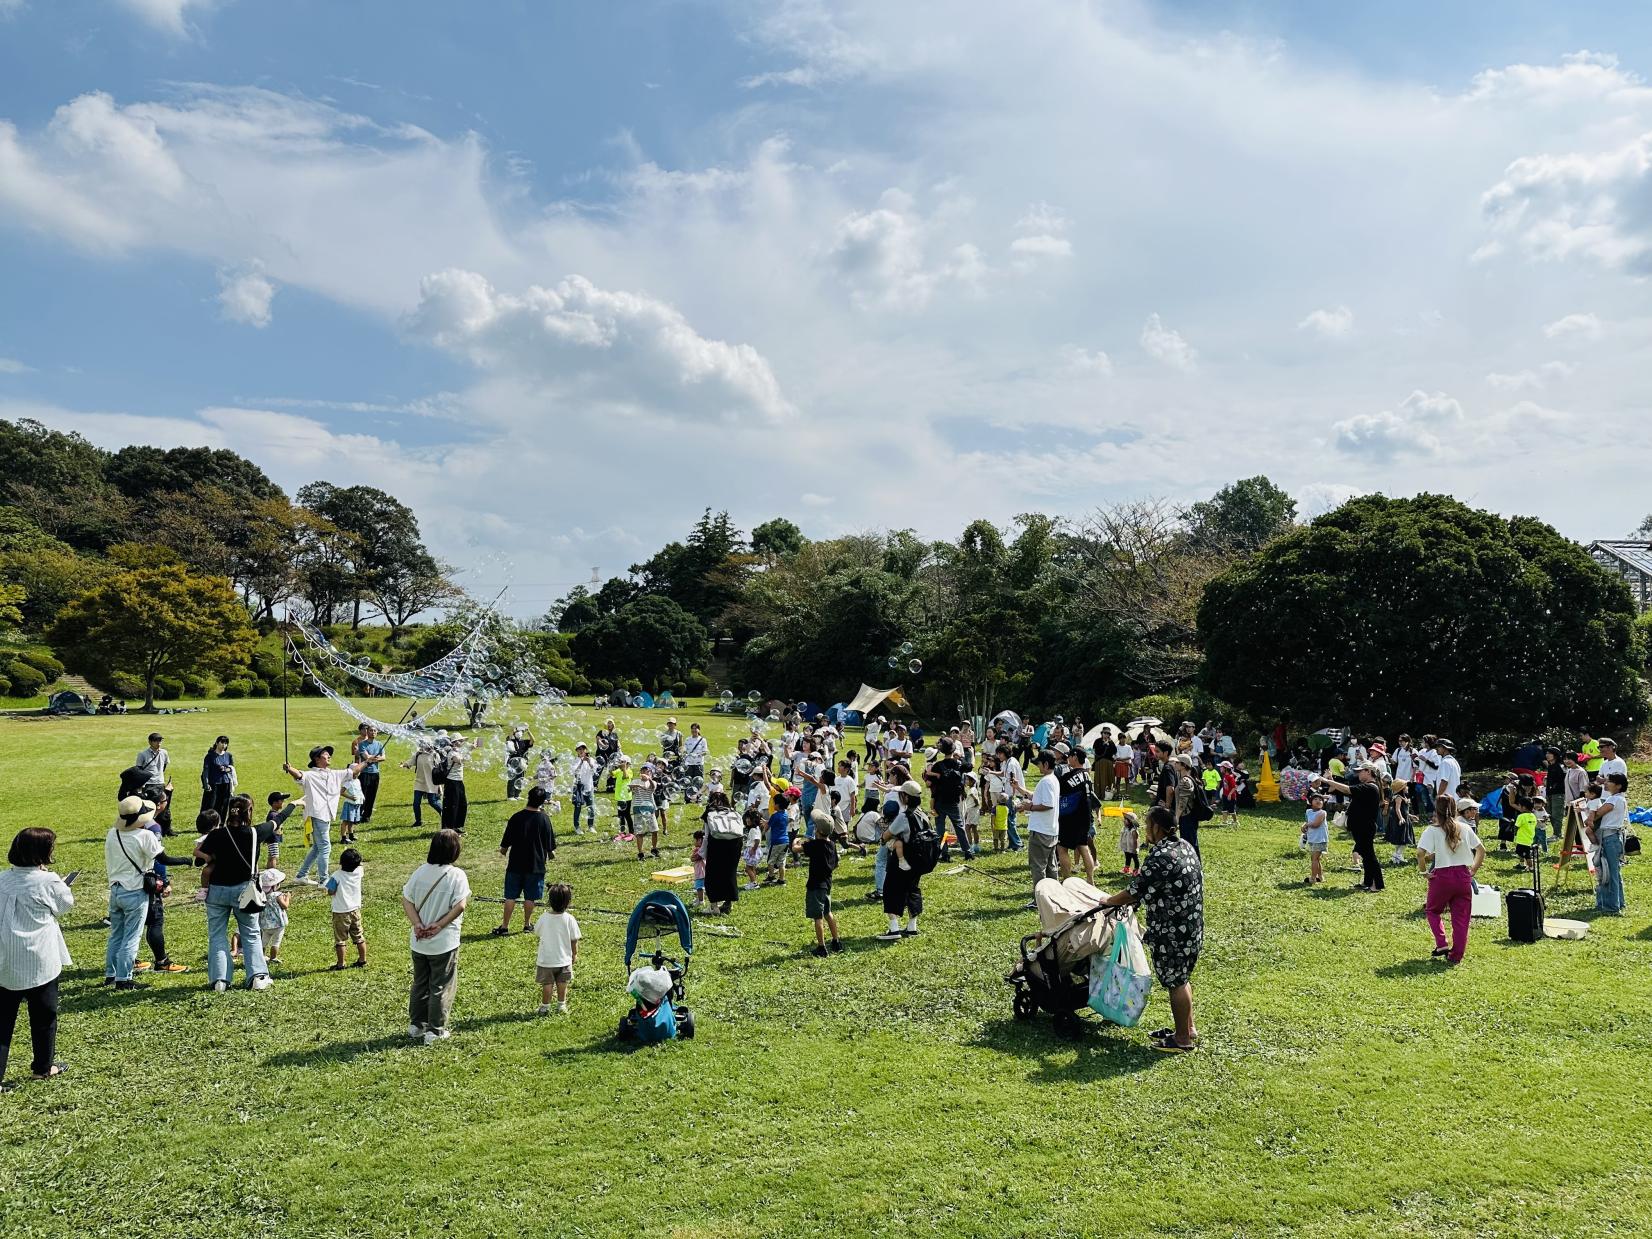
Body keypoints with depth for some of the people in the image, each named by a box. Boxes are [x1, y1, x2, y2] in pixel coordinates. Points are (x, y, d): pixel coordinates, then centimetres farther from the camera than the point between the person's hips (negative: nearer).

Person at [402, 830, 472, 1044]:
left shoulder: (420, 872, -1)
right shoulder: (457, 875, -15)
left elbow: (406, 900, -4)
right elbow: (460, 906, -24)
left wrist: (417, 924, -10)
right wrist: (439, 925, -16)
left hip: (418, 942, 5)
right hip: (444, 943, -5)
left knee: (419, 984, 21)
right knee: (441, 987, 9)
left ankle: (416, 1025, 31)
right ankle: (435, 1031, 15)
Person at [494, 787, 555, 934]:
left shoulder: (516, 817, -8)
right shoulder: (544, 818, -10)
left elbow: (506, 843, -2)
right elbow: (550, 844, -2)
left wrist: (503, 851, 20)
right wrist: (551, 854, 18)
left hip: (516, 863, 1)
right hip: (536, 864, -1)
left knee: (510, 896, 8)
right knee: (530, 897, 11)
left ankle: (505, 926, 11)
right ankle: (527, 924, 20)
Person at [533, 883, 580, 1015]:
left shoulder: (544, 918, -14)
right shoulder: (569, 919, -15)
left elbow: (536, 930, 6)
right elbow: (574, 939, -6)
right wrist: (575, 954, 10)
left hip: (545, 959, 0)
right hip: (564, 959, 0)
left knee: (546, 984, 11)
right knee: (562, 984, 15)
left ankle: (545, 1007, 18)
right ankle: (561, 1006, 24)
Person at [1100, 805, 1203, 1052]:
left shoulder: (1159, 858, -24)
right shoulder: (1185, 846, 6)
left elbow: (1134, 893, -18)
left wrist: (1109, 901, -2)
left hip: (1172, 932, -9)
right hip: (1192, 925, 9)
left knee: (1175, 983, 3)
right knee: (1182, 978, 21)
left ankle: (1183, 1039, 14)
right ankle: (1188, 1028, 33)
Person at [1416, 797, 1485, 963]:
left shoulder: (1432, 830, -8)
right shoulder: (1465, 828, 5)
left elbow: (1420, 853, -19)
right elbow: (1481, 850, 9)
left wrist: (1423, 871, -6)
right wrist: (1474, 870, 16)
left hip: (1442, 876, -3)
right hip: (1464, 876, 3)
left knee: (1432, 910, 19)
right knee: (1461, 917, 10)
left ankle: (1441, 945, 5)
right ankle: (1456, 956, 12)